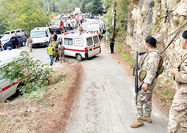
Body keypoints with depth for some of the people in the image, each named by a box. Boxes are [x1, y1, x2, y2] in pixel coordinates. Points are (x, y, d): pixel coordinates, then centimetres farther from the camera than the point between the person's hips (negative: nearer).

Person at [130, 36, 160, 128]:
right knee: (147, 99, 20)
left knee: (140, 100, -4)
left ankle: (139, 120, 8)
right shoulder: (150, 54, 10)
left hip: (148, 81, -11)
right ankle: (147, 116, 35)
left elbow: (153, 71, -27)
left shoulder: (154, 55, -21)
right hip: (146, 80, 11)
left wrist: (146, 82, -31)